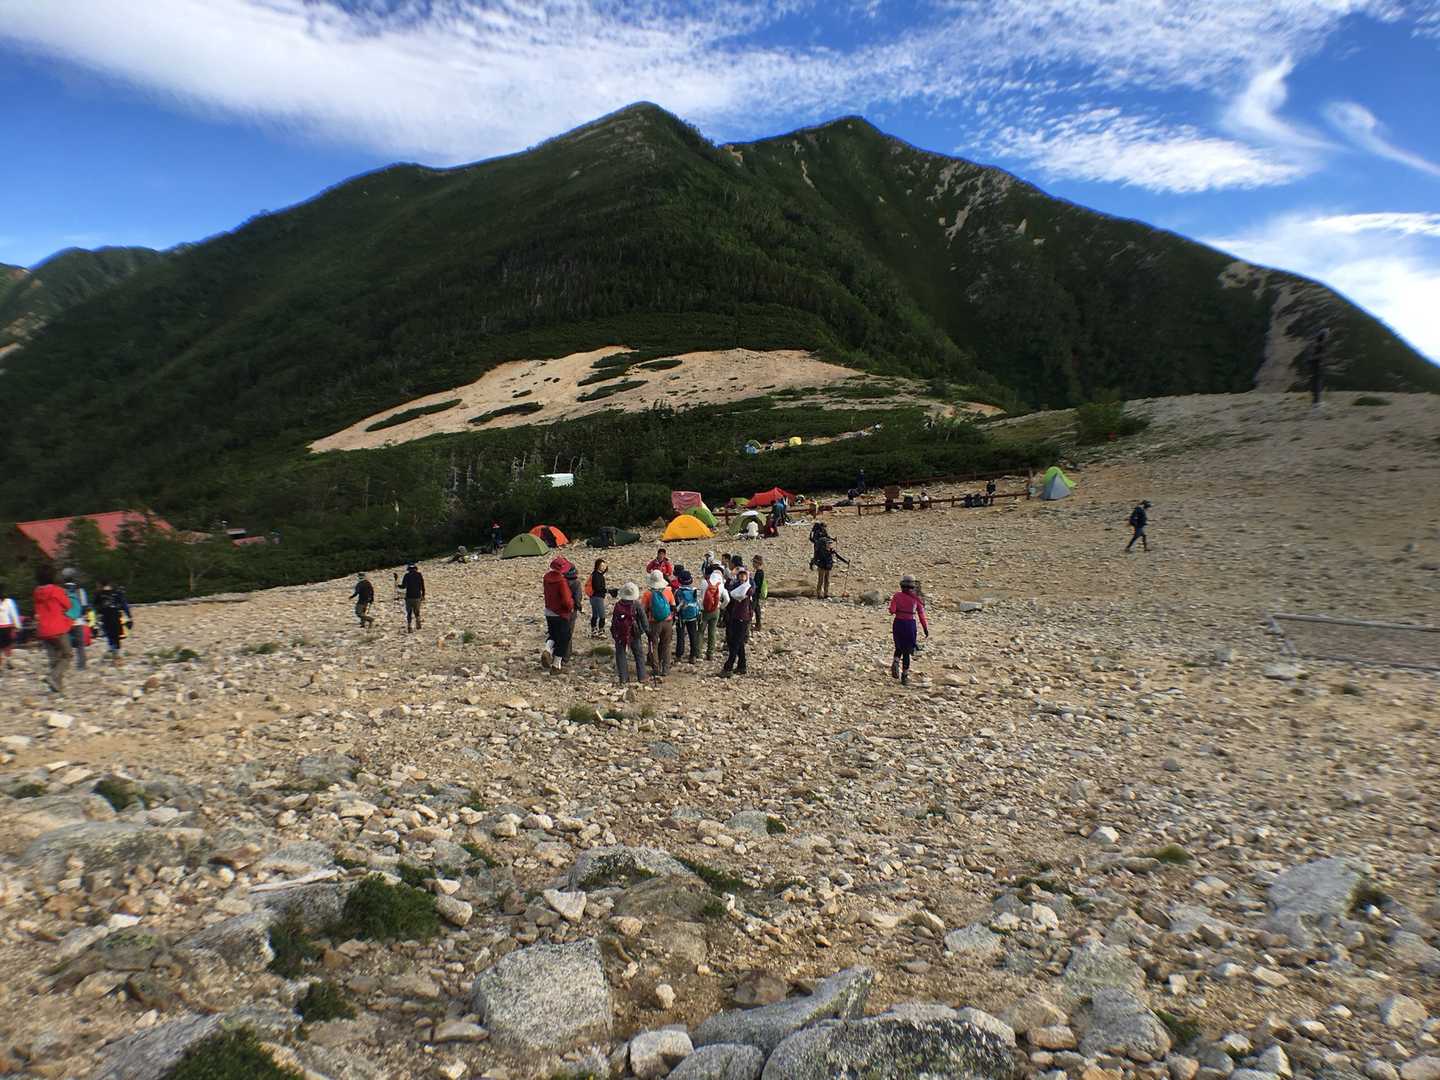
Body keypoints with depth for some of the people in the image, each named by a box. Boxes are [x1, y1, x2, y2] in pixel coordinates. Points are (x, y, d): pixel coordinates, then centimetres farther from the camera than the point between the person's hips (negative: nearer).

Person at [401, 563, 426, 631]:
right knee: (416, 612, 19)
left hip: (409, 597, -2)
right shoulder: (419, 575, 2)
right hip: (417, 597, 2)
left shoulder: (407, 575, -5)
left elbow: (403, 586, -5)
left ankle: (408, 628, -1)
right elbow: (422, 587, 3)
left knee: (408, 613, 3)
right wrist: (423, 596, 12)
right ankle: (418, 625, 27)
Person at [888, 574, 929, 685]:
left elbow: (892, 611, -11)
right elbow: (921, 614, -5)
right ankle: (905, 675, 10)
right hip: (910, 624, -1)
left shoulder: (897, 596, -3)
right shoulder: (916, 598, -4)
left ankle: (896, 662, -6)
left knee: (899, 647, 22)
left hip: (898, 623, 1)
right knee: (907, 650, 9)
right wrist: (925, 628, 1)